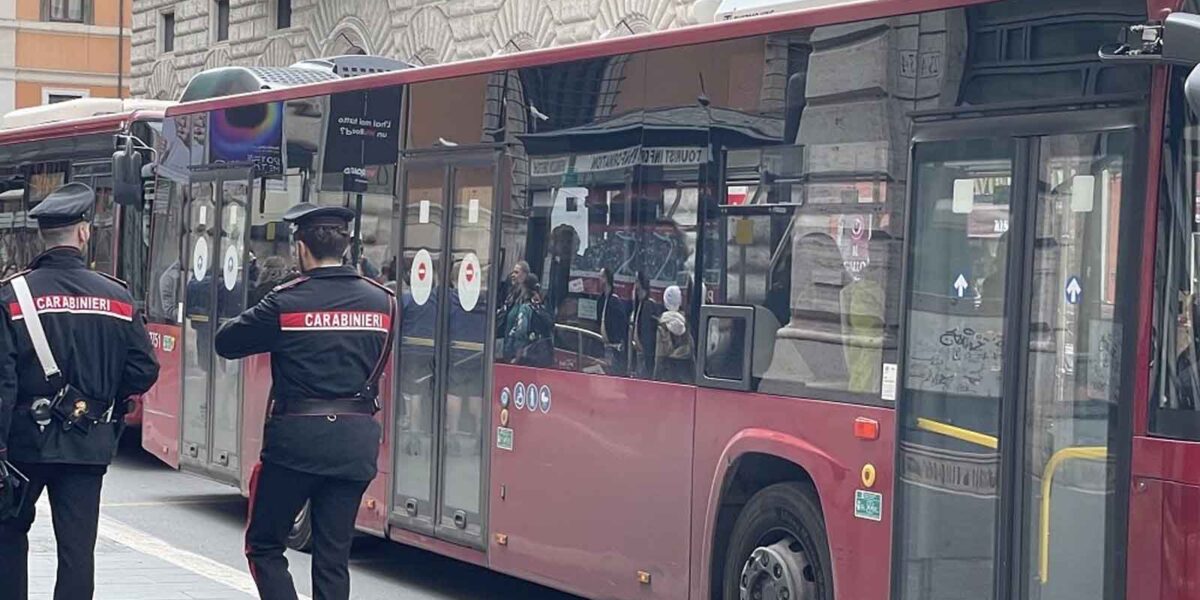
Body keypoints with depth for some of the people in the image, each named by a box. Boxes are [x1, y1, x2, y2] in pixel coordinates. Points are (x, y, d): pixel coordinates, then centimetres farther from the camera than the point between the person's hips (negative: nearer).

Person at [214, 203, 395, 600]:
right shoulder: (382, 303, 3)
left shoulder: (287, 302, -10)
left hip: (297, 437, -4)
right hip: (357, 441, 4)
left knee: (264, 544, 10)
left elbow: (226, 342, -1)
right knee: (333, 557, 9)